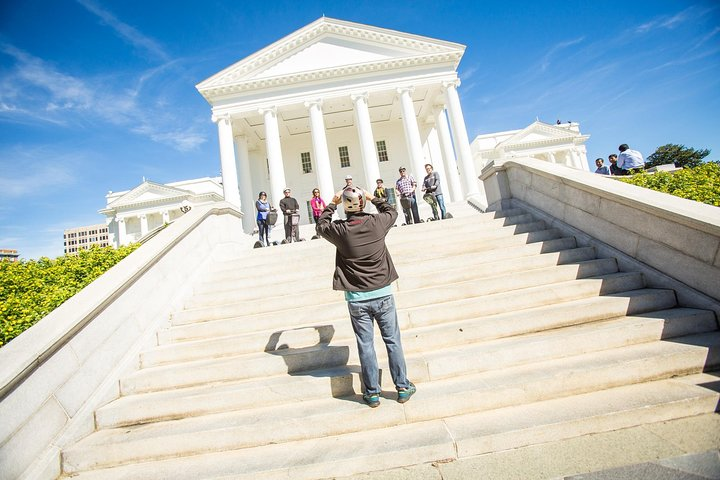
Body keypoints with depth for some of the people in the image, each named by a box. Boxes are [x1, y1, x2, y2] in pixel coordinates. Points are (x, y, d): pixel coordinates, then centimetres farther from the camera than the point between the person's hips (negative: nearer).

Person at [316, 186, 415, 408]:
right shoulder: (377, 222, -7)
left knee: (365, 344, 9)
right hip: (382, 293, 1)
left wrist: (332, 204, 19)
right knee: (392, 341, 12)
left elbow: (320, 226, 14)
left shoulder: (340, 230, -9)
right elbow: (392, 212, 17)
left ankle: (372, 392, 20)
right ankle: (402, 387, 23)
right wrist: (374, 198, 25)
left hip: (357, 298, -1)